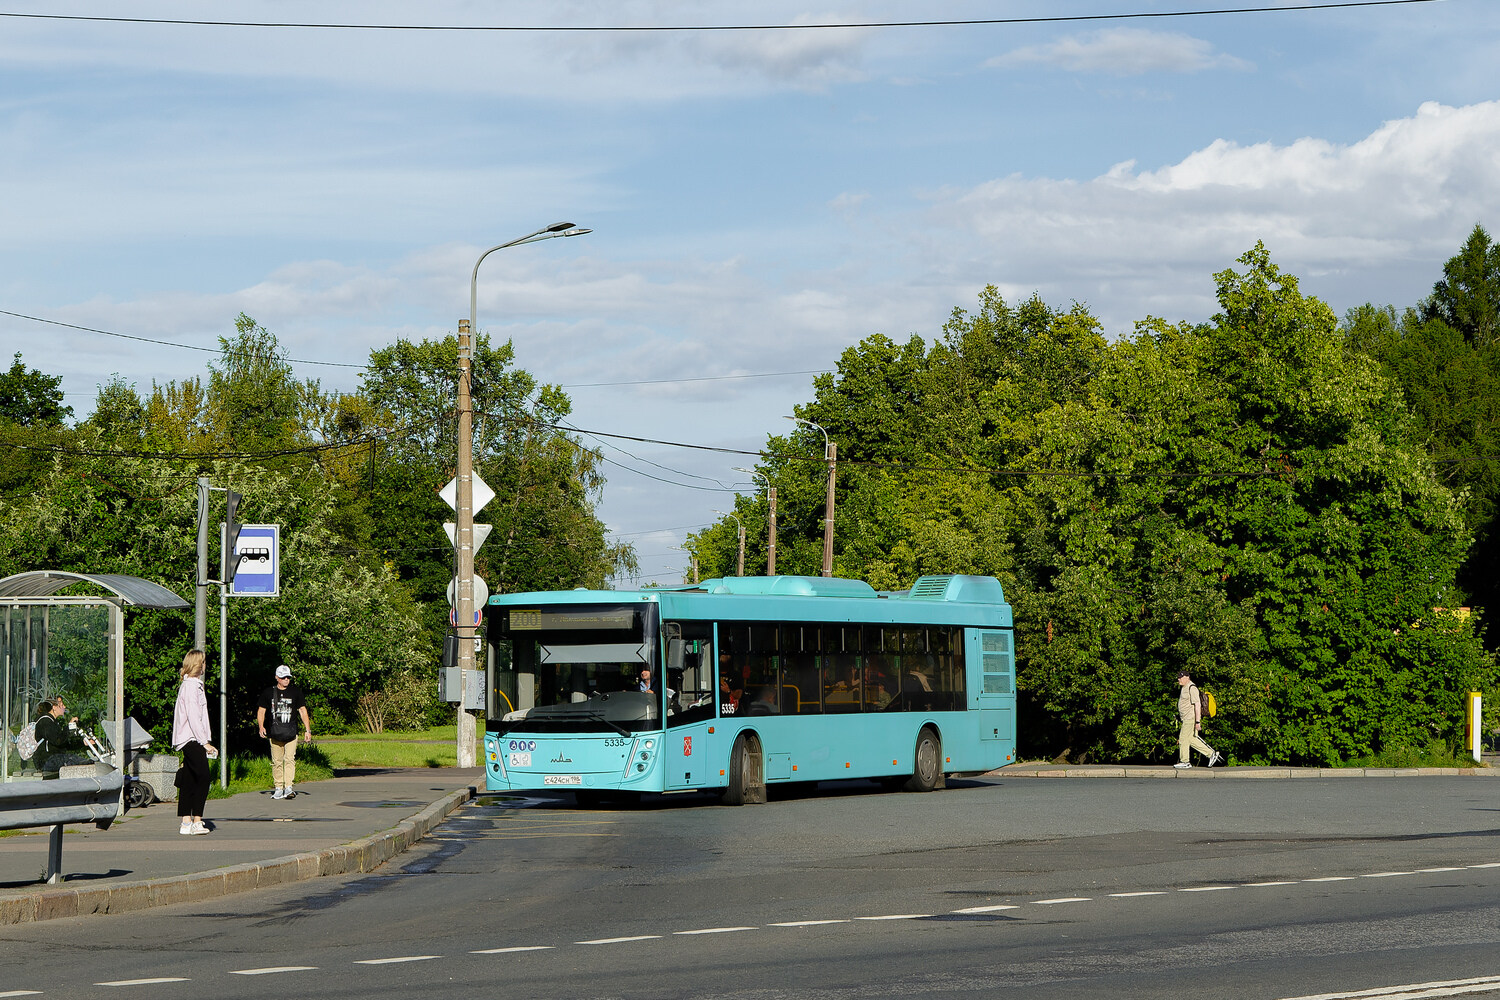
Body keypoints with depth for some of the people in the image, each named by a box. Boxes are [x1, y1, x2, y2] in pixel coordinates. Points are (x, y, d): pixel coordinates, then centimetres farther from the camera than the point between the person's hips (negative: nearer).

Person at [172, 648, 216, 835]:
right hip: (192, 740, -10)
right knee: (203, 779, -14)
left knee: (188, 781, 8)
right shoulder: (191, 686, -12)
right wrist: (205, 742, -16)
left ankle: (186, 822, 8)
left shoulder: (193, 685, 19)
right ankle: (196, 821, -17)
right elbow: (193, 717, -17)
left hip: (190, 741, 10)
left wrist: (205, 741, 16)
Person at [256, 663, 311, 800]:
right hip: (274, 733, 1)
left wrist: (308, 730, 1)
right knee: (276, 761, 3)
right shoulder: (268, 692, 7)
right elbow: (261, 711, 12)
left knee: (289, 758, -13)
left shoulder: (295, 691, 6)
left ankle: (288, 787, -17)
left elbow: (303, 710, 7)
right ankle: (279, 788, 11)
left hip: (290, 732, -1)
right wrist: (261, 727, -4)